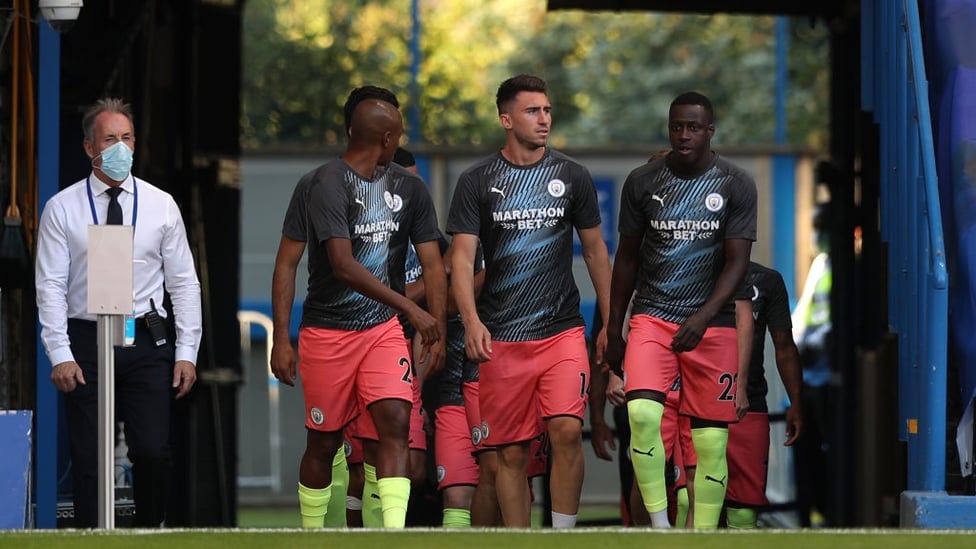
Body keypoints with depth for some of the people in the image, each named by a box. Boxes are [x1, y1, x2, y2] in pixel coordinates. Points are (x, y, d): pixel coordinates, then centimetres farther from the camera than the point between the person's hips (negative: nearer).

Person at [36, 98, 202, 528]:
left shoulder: (161, 205, 6)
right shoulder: (61, 209, 2)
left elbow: (184, 283, 8)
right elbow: (50, 287, -1)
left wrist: (186, 352, 0)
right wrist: (60, 355, -10)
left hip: (147, 345, 1)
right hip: (86, 343, -1)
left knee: (152, 452, -7)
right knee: (88, 459, -1)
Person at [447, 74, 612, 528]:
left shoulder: (572, 176, 7)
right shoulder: (477, 182, 2)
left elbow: (595, 251, 15)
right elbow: (463, 257, -3)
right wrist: (471, 320, -19)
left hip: (562, 331, 0)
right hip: (501, 337, 0)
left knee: (567, 430, -18)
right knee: (511, 452, 3)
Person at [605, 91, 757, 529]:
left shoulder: (736, 185, -1)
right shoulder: (642, 181, 3)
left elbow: (737, 261, -5)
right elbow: (626, 258, 11)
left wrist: (703, 317, -20)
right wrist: (614, 330, 11)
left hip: (712, 324, 0)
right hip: (652, 316, 0)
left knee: (711, 440, -1)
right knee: (642, 412, -23)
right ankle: (659, 524, -14)